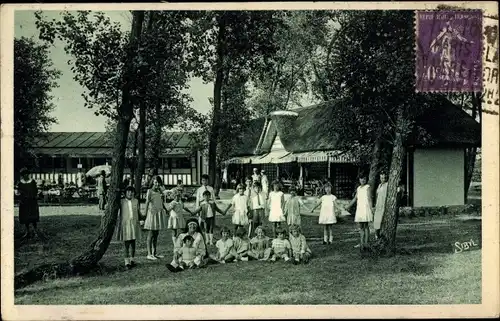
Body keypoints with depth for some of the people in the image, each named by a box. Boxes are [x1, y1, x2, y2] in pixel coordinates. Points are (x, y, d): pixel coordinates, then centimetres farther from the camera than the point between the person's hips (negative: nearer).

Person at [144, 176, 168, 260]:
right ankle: (149, 254, -2)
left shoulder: (160, 191, 12)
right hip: (152, 213, -6)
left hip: (159, 213, 6)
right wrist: (146, 214, -15)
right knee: (150, 235, -4)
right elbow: (147, 203, -10)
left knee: (156, 234, 10)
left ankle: (154, 253, 16)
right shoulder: (150, 191, -6)